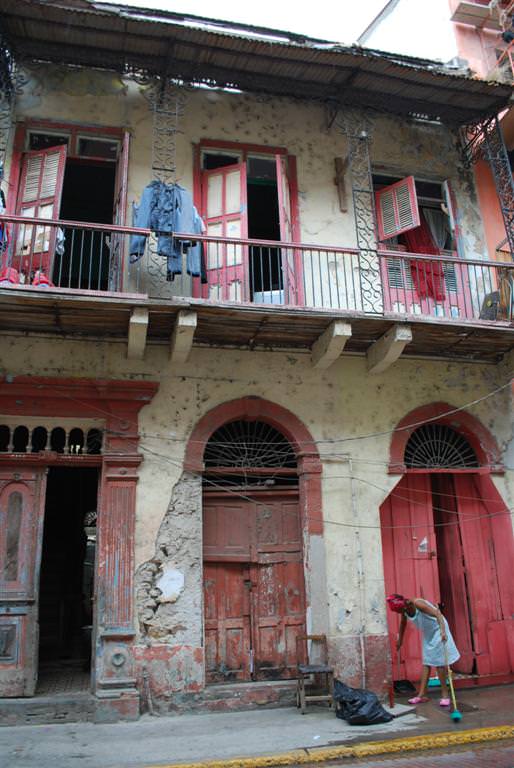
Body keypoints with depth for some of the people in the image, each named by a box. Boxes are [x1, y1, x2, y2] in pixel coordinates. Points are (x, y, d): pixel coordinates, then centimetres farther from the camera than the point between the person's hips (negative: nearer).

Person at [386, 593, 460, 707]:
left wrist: (443, 631, -50)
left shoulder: (417, 604, -30)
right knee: (426, 663, 7)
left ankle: (445, 694, 4)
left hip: (437, 631, -7)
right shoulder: (404, 610, -8)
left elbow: (438, 614, -38)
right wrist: (400, 640, 22)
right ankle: (422, 695, 8)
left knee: (439, 662, -5)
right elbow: (403, 623, 12)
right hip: (427, 634, 7)